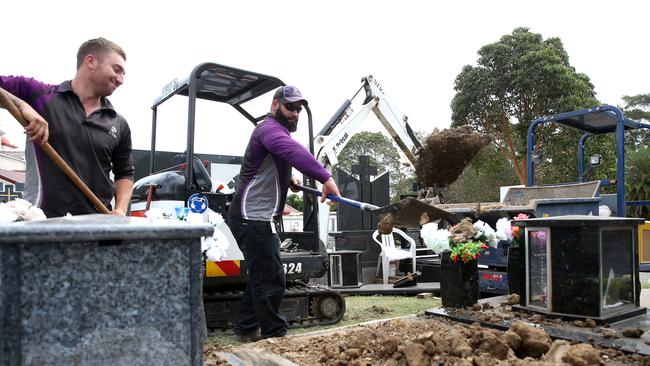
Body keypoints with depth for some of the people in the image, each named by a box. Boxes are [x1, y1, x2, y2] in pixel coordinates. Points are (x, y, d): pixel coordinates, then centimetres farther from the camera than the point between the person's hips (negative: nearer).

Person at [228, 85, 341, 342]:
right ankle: (275, 336, 0)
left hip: (256, 217, 11)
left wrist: (290, 181, 10)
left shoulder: (276, 131, 23)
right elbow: (295, 151, -34)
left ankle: (246, 329, 29)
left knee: (261, 276, 19)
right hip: (254, 218, -11)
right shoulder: (269, 128, -13)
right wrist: (326, 178, -46)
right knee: (272, 280, -8)